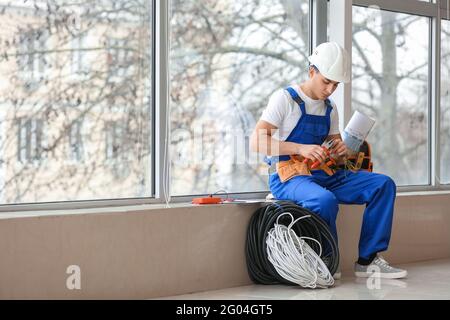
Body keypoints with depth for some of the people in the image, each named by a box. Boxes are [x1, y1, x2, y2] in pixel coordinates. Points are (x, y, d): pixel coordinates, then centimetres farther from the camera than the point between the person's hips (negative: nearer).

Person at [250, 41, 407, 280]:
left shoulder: (330, 109, 15)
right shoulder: (285, 99, -6)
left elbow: (337, 156, 21)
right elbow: (257, 142, -18)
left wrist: (341, 152, -6)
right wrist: (300, 148, -30)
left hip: (323, 175, 7)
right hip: (287, 177, -7)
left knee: (383, 184, -8)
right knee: (325, 200, -39)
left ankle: (368, 260, -9)